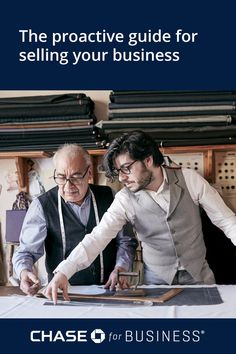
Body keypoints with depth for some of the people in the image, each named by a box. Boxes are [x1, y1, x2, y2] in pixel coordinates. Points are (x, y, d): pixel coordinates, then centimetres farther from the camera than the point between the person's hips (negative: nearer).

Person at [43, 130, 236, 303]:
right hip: (157, 280, 0)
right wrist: (63, 272, -31)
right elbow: (97, 237, -18)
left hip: (198, 275, 0)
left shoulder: (190, 179, -10)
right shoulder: (125, 200, -11)